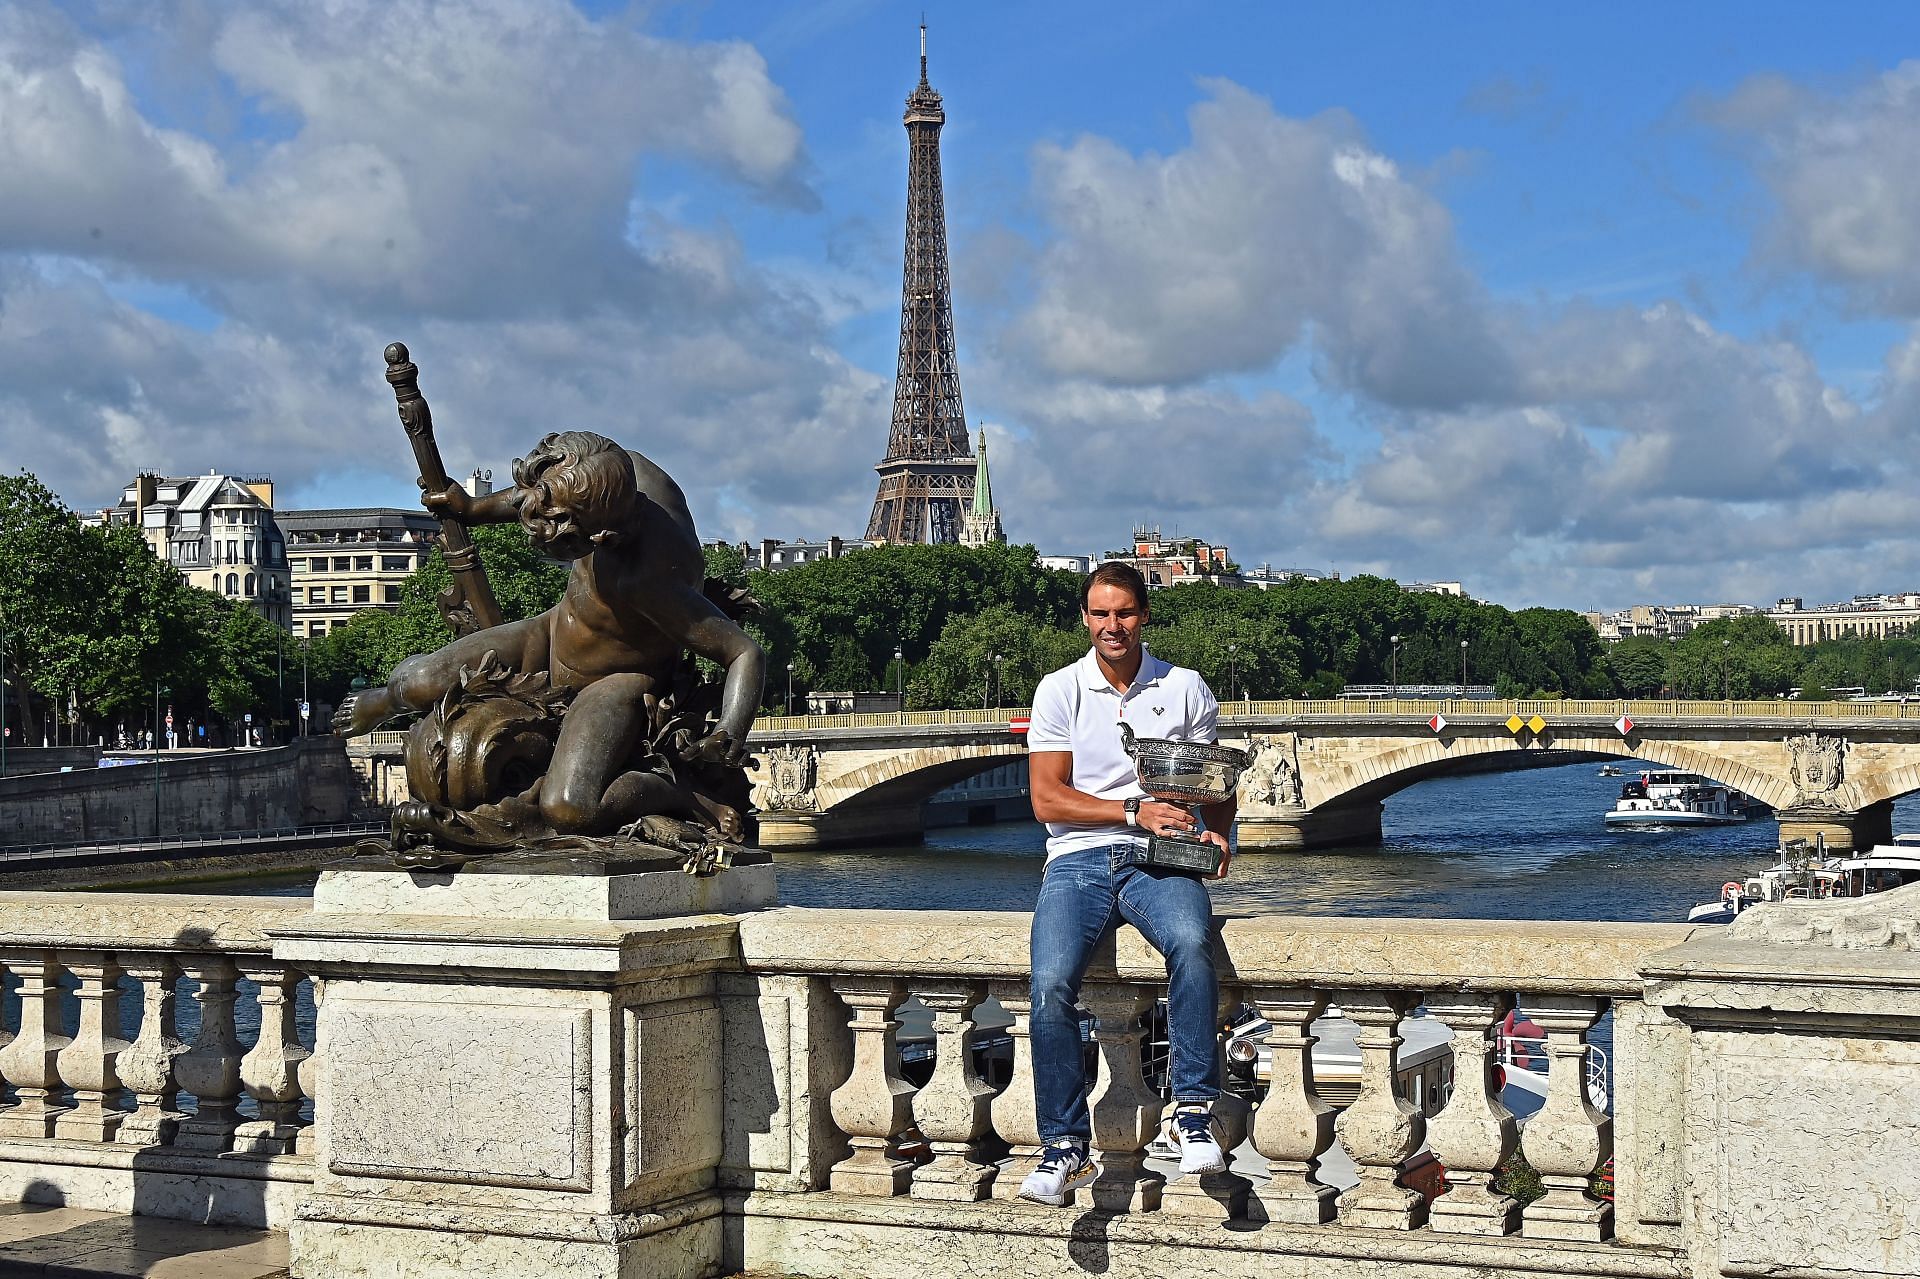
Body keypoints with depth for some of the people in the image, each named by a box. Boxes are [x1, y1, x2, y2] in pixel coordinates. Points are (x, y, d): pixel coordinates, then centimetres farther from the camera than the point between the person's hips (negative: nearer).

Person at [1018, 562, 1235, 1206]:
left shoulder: (1186, 689, 11)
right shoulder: (1059, 690, 8)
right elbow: (1046, 798, 1)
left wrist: (1213, 832, -9)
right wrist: (1136, 811, -10)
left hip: (1160, 860, 0)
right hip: (1078, 859, 0)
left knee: (1192, 944, -35)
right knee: (1051, 983, -26)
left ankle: (1194, 1113, -25)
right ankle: (1066, 1146, -15)